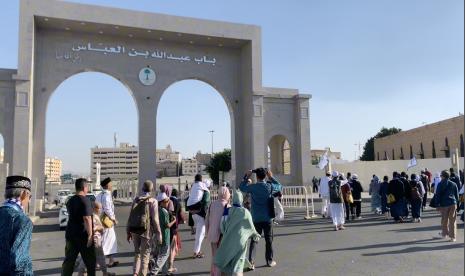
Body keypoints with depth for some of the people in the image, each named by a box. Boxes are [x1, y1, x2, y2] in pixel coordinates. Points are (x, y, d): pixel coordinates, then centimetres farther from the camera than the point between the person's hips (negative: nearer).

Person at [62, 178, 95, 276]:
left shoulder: (70, 201, 11)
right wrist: (90, 235, -21)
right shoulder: (85, 200, -15)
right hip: (83, 235, -7)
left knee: (69, 260, 10)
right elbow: (87, 218, -22)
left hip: (70, 234, 7)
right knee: (90, 261, 7)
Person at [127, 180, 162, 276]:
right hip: (146, 231, -5)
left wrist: (128, 232, 14)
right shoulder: (153, 201, -10)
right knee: (145, 255, 7)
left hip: (135, 230, 5)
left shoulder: (136, 200, 4)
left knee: (137, 253, 20)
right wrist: (158, 234, -6)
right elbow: (155, 219, -12)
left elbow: (130, 217, 6)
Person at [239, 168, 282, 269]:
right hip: (267, 218, 0)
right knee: (269, 240, 12)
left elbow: (241, 187, 11)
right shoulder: (270, 187, -7)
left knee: (254, 240, 5)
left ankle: (251, 262, -4)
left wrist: (246, 176, 16)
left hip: (256, 218, 0)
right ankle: (269, 261, 22)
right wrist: (271, 177, 16)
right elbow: (279, 186, 13)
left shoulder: (252, 187, -8)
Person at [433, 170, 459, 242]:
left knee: (444, 220, 10)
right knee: (452, 221, 3)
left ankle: (444, 234, 22)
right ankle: (452, 237, 3)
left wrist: (437, 205, 0)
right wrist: (456, 202, 20)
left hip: (444, 204, -2)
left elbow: (437, 195, -5)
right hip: (453, 204, 2)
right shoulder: (453, 184, 8)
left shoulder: (441, 184, -2)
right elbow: (457, 195, 13)